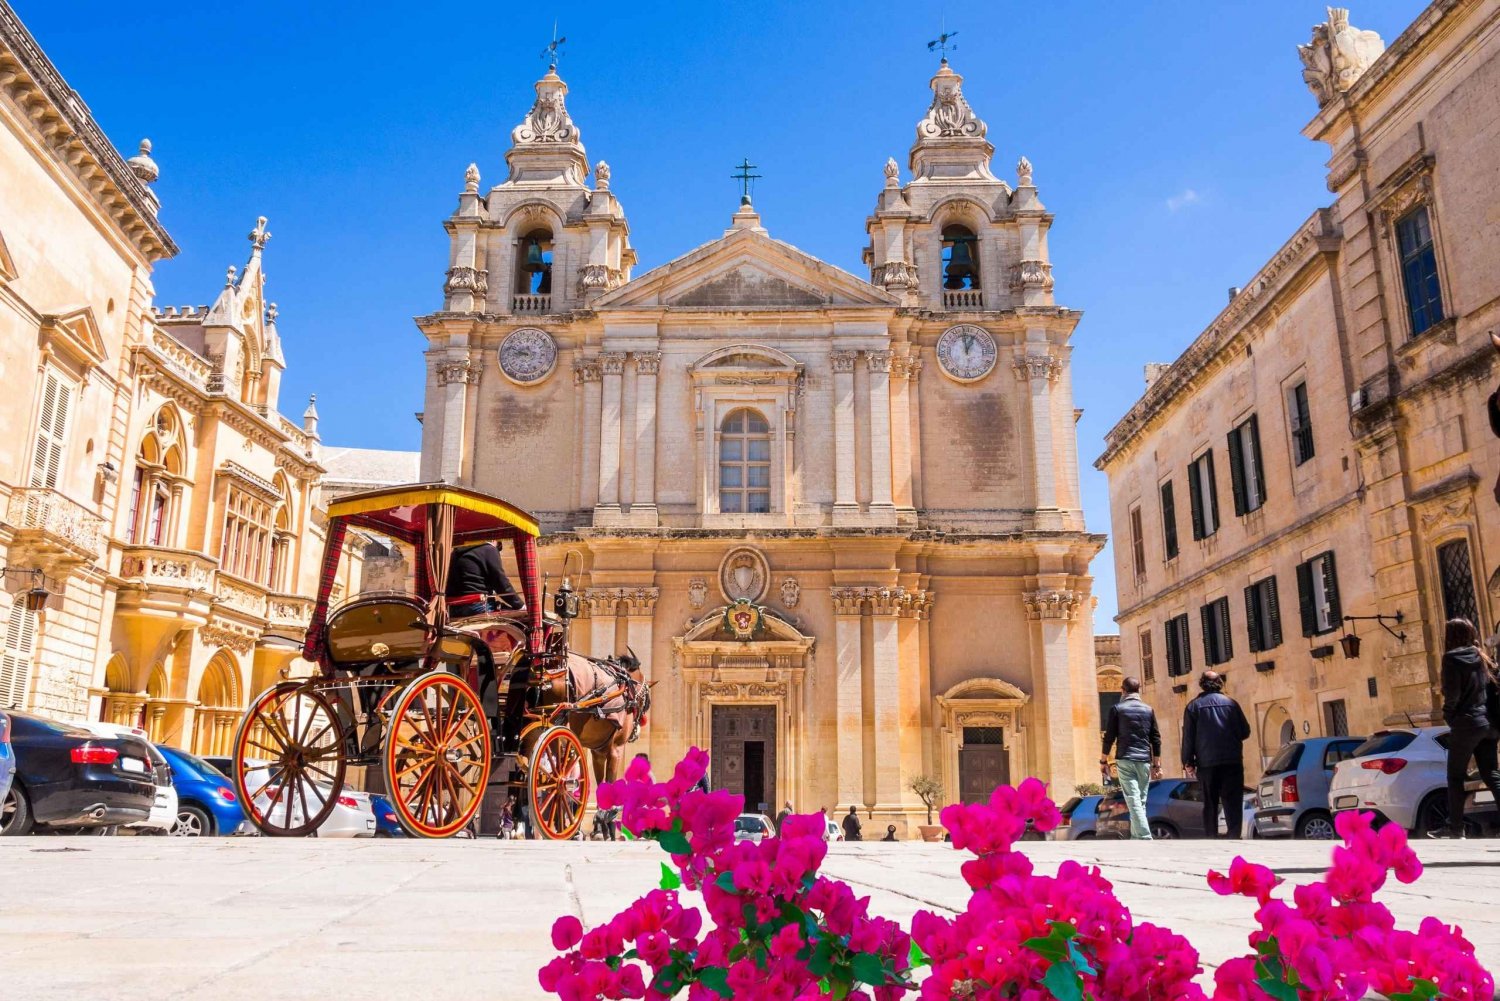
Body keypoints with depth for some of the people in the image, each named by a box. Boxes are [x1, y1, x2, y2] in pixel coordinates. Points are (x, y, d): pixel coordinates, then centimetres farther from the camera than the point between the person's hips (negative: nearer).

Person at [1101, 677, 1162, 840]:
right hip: (1144, 761, 3)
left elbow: (1109, 737, -1)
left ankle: (1145, 838, -19)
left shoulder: (1117, 709, 1)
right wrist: (1156, 765, 14)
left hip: (1125, 760, -3)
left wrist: (1103, 761, 7)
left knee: (1133, 801, -8)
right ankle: (1136, 837, 13)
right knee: (1141, 801, 11)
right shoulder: (1149, 710, 10)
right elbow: (1156, 739, 9)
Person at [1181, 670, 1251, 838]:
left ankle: (1211, 838, 5)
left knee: (1210, 804, 7)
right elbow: (1245, 732, 8)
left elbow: (1188, 737, -1)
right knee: (1233, 802, -1)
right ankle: (1234, 836, -13)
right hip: (1232, 761, 0)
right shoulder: (1231, 703, 5)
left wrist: (1188, 762, 2)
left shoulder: (1193, 706, 3)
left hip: (1206, 763, 0)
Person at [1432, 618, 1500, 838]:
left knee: (1456, 777, 1)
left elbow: (1452, 693, -14)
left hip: (1467, 723, -7)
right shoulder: (1482, 658, 14)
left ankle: (1455, 827, 2)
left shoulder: (1452, 658, -8)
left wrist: (1448, 716, 1)